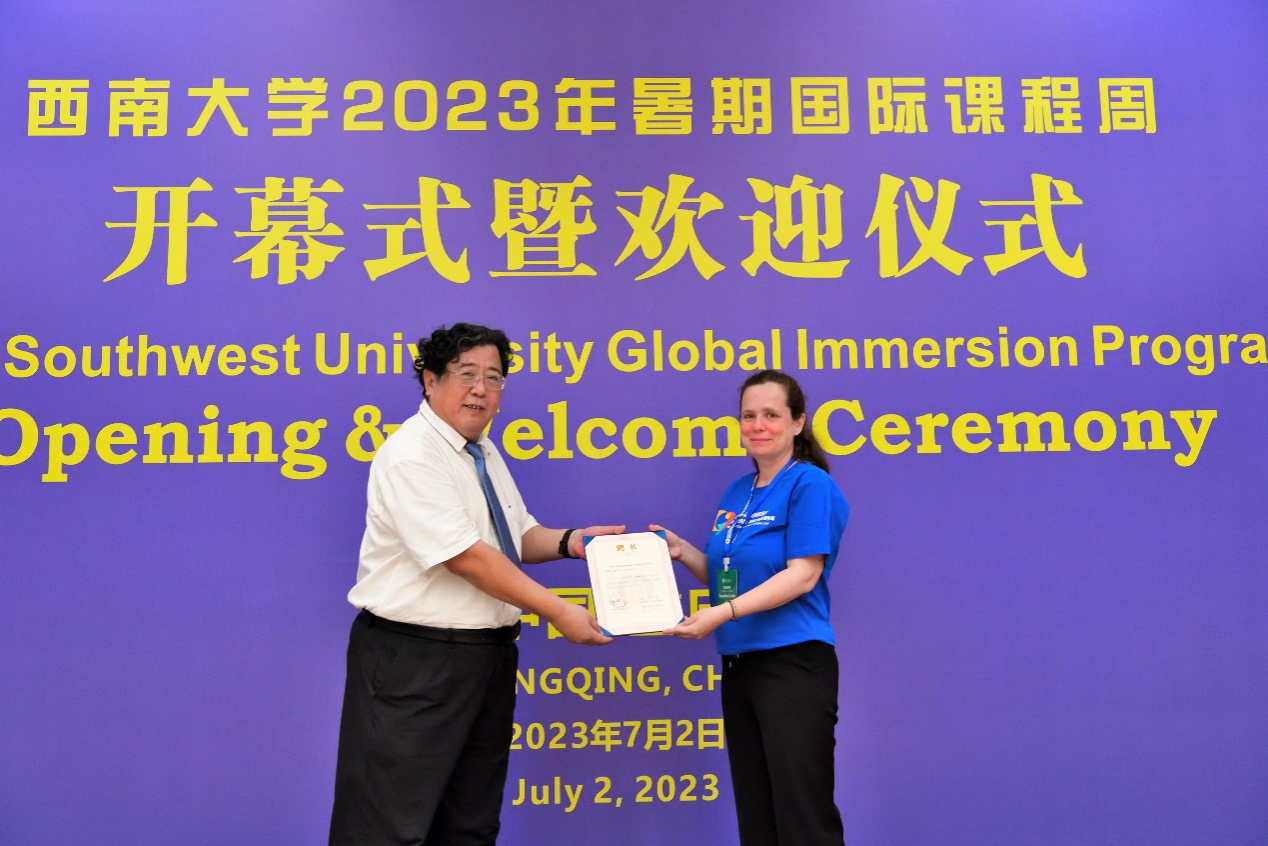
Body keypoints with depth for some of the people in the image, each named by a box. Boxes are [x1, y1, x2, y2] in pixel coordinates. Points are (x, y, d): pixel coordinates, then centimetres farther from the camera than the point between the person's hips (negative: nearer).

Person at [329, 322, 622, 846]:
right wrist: (558, 612, -20)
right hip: (415, 660, -9)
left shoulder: (483, 453, 12)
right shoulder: (411, 456, -17)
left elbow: (519, 536, 19)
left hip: (488, 655, 9)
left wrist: (568, 542, -2)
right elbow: (465, 556, -22)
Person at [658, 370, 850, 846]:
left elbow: (803, 575, -17)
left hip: (792, 664, -8)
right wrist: (682, 551, 2)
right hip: (738, 664, 8)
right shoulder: (736, 493, 14)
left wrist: (723, 613, -24)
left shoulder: (810, 484, -9)